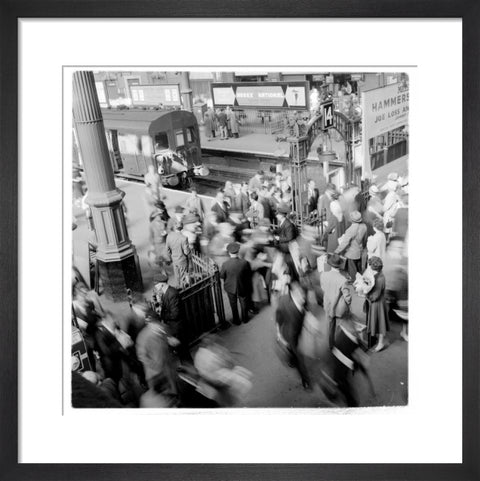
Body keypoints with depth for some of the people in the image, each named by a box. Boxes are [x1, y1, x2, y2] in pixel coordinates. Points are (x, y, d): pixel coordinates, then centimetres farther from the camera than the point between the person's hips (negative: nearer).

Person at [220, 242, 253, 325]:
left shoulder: (225, 264, -27)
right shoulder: (245, 263, -25)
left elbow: (221, 276, -12)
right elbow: (249, 275, -11)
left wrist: (220, 269, 7)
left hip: (230, 288, -1)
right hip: (243, 287, 1)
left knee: (233, 305, 22)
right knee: (244, 303, 25)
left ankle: (236, 321, 37)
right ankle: (245, 318, 44)